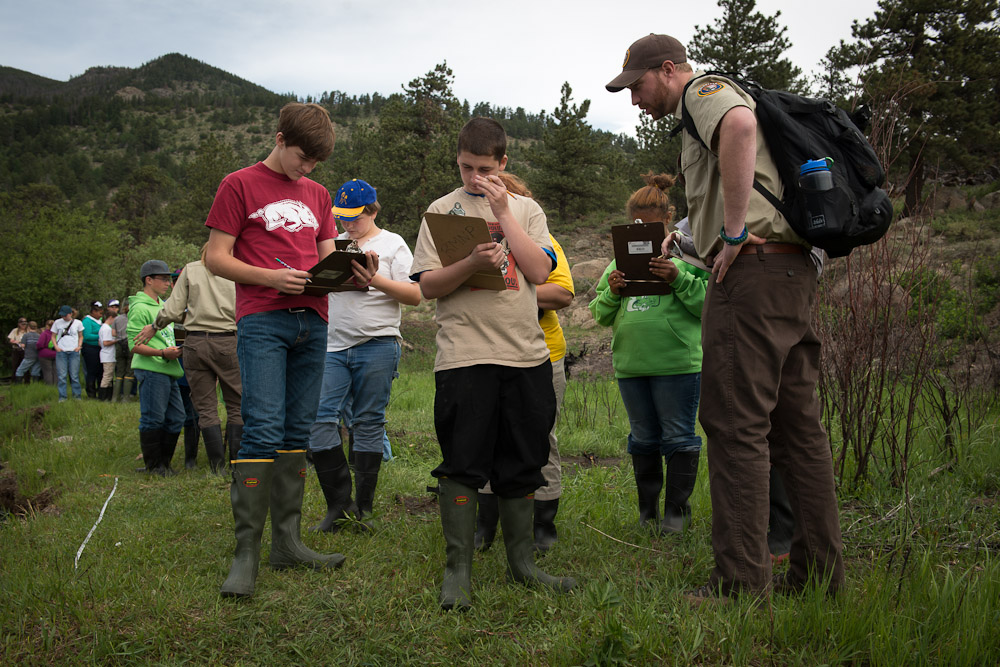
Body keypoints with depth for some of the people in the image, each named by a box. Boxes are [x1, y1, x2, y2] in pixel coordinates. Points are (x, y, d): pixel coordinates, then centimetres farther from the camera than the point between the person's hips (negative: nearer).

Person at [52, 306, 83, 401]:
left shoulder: (78, 323, 5)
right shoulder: (57, 323, 6)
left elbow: (81, 336, 15)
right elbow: (53, 336, 13)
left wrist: (79, 346, 0)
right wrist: (56, 346, -2)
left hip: (74, 352, -1)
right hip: (61, 351, 1)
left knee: (74, 375, 0)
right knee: (62, 375, -2)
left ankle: (77, 395, 9)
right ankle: (62, 396, 4)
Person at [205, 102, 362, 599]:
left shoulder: (318, 194, 22)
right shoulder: (239, 185, 5)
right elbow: (215, 257, 0)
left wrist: (353, 274, -2)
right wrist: (271, 277, -14)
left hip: (312, 321, 6)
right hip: (262, 320, -5)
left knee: (297, 433, 6)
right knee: (263, 430, -13)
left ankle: (287, 542, 13)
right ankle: (246, 552, -7)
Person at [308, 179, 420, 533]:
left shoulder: (393, 244, 6)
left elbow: (414, 295, -3)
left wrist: (375, 280, -15)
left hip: (377, 344, -4)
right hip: (333, 345, 4)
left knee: (368, 423, 0)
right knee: (319, 416, -9)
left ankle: (363, 507, 10)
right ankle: (338, 501, 2)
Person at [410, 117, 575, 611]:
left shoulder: (525, 209, 13)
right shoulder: (443, 210, 7)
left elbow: (539, 271, -3)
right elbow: (427, 287, 0)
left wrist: (503, 212, -4)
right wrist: (473, 263, -17)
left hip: (527, 355, 3)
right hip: (464, 354, -3)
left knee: (523, 464, 9)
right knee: (462, 463, -3)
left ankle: (521, 561, 22)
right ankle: (457, 569, 7)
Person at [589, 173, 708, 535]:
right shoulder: (620, 261, 14)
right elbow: (601, 315, 15)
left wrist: (678, 279, -19)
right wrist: (612, 293, -5)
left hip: (678, 362, -4)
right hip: (630, 365, 5)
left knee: (678, 437, 2)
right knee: (643, 438, 13)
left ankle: (677, 509, 15)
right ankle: (648, 510, 24)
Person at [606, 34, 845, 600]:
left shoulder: (705, 88, 0)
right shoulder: (714, 107, 30)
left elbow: (740, 124, -25)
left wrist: (734, 229, -23)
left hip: (752, 267, -10)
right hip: (795, 269, 10)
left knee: (737, 424, -9)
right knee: (797, 424, 9)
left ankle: (741, 581, -7)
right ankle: (821, 570, 14)